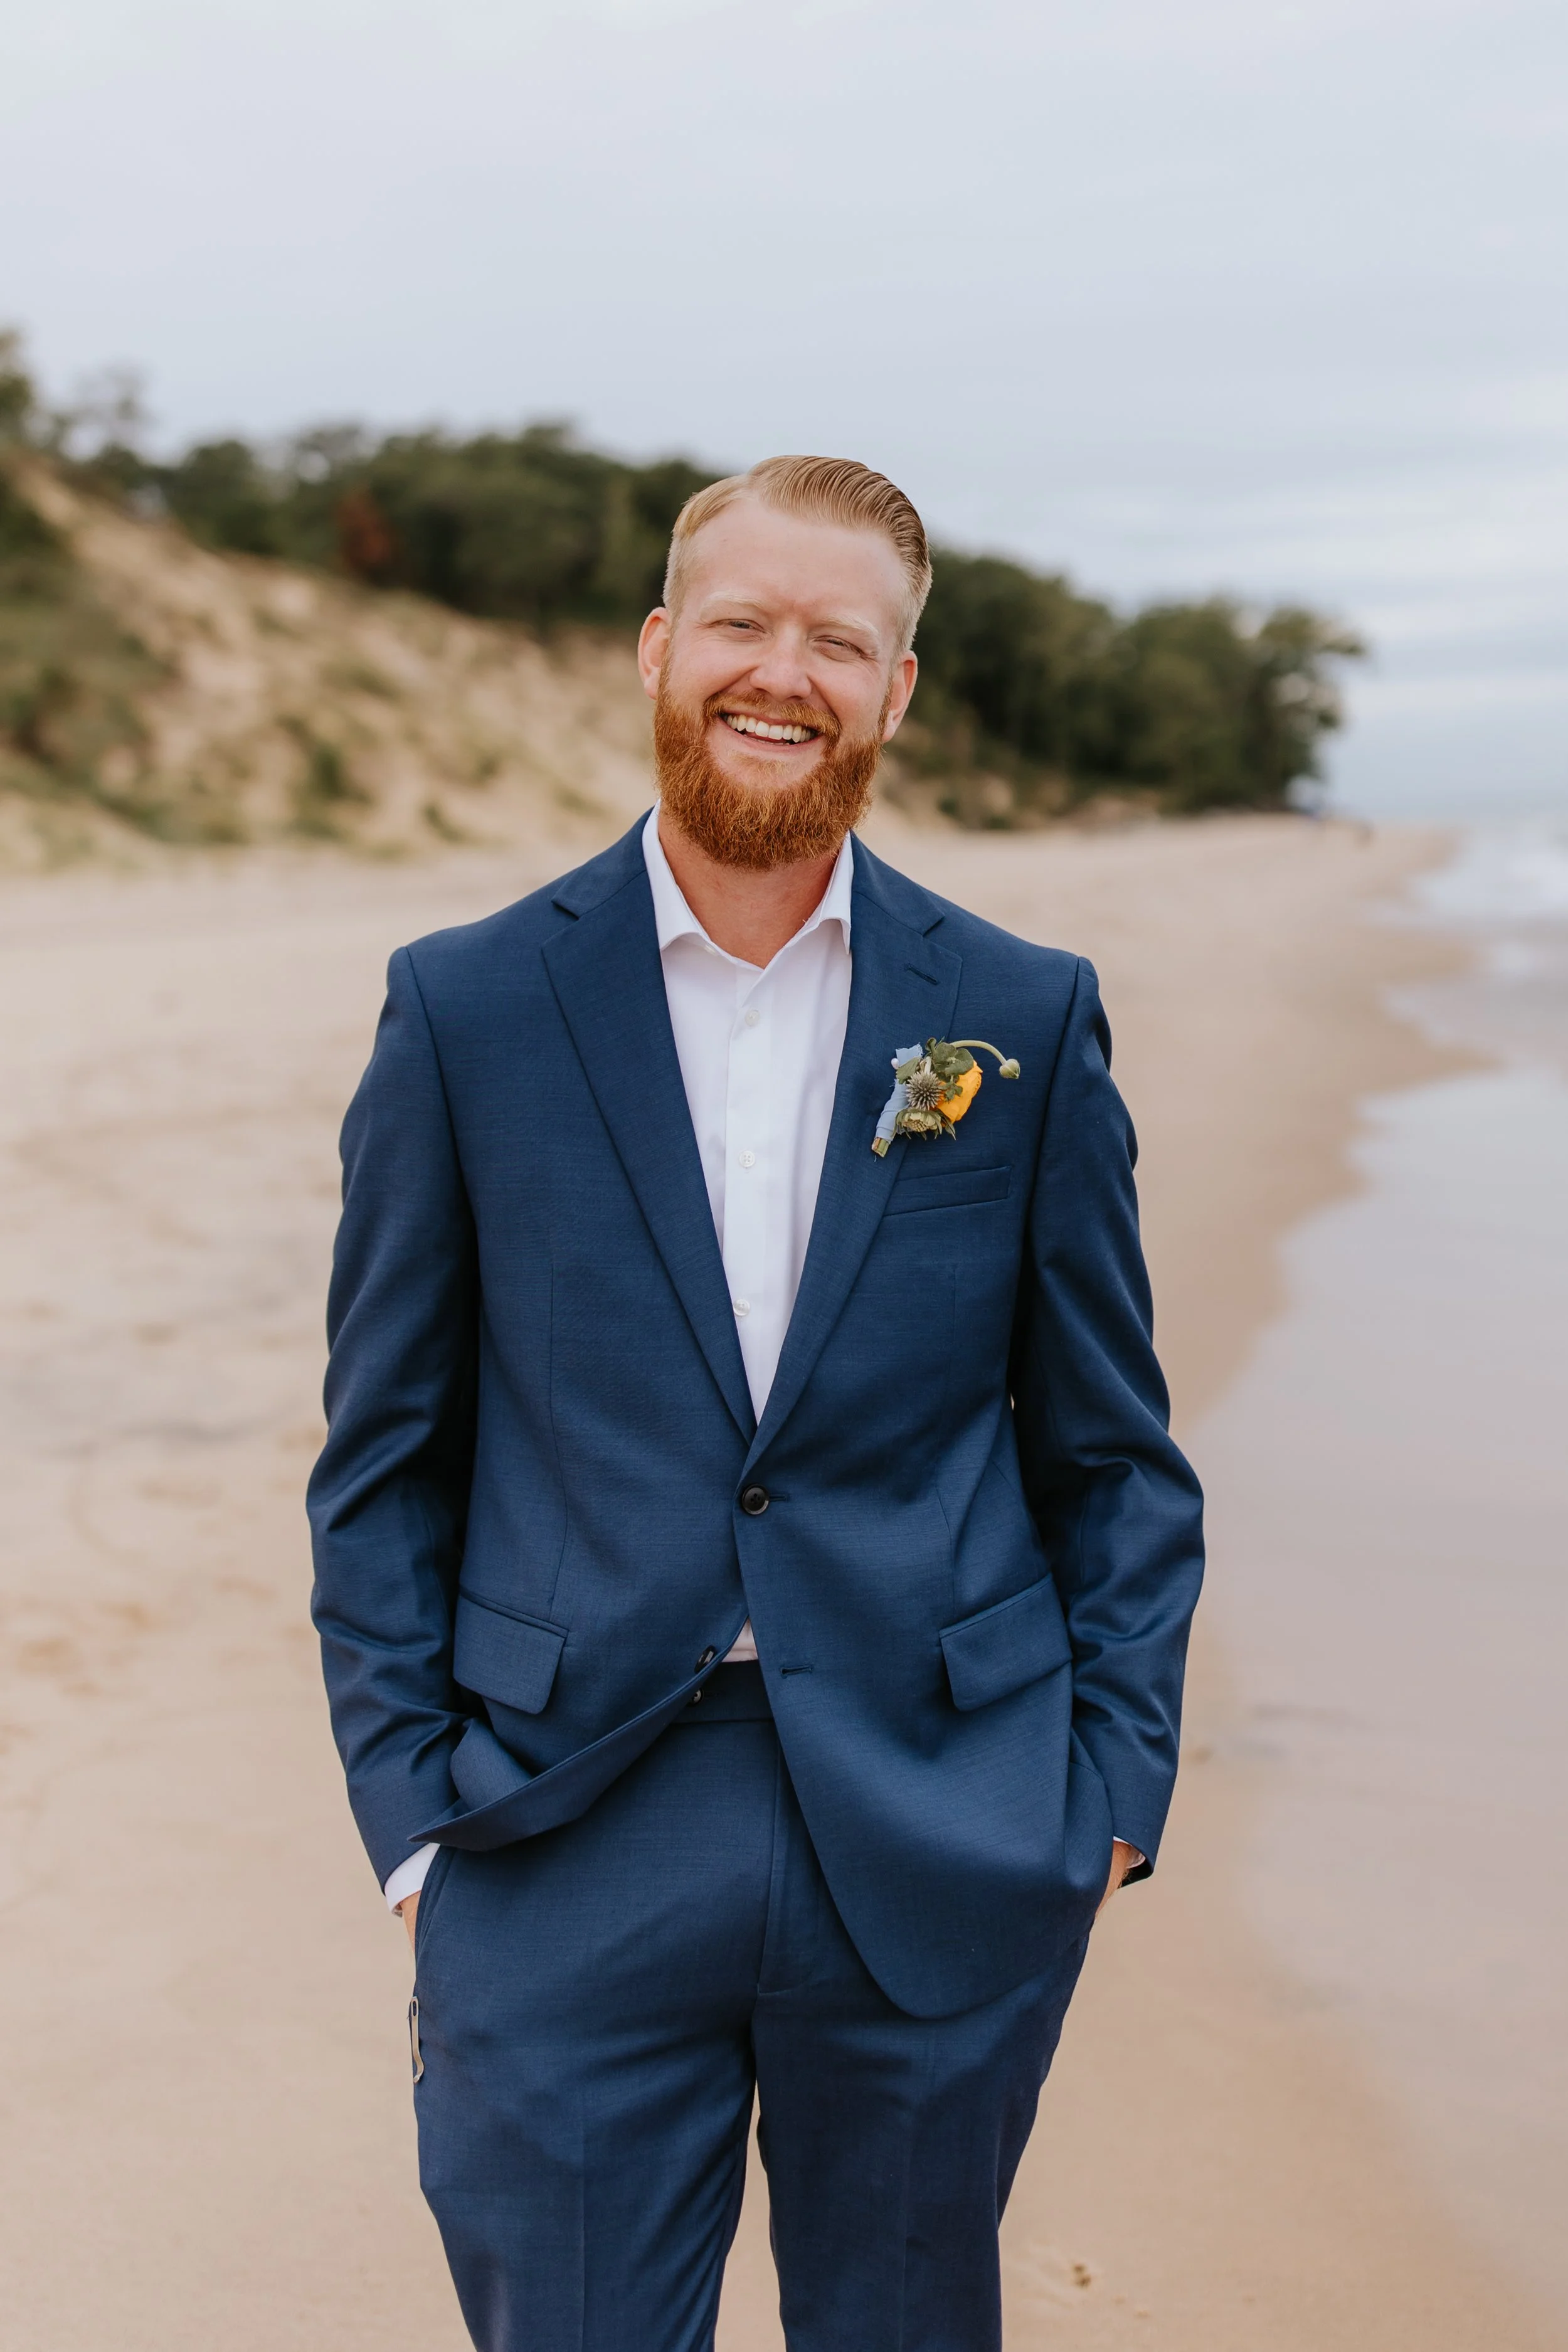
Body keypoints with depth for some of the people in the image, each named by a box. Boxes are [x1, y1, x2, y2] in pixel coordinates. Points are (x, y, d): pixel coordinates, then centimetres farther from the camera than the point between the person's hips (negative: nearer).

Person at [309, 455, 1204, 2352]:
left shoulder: (1026, 1020, 3)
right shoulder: (465, 1009, 0)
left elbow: (1112, 1454, 8)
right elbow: (384, 1462, 3)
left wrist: (1115, 1783, 0)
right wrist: (413, 1818, -3)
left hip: (944, 1856, 2)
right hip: (567, 1849, -1)